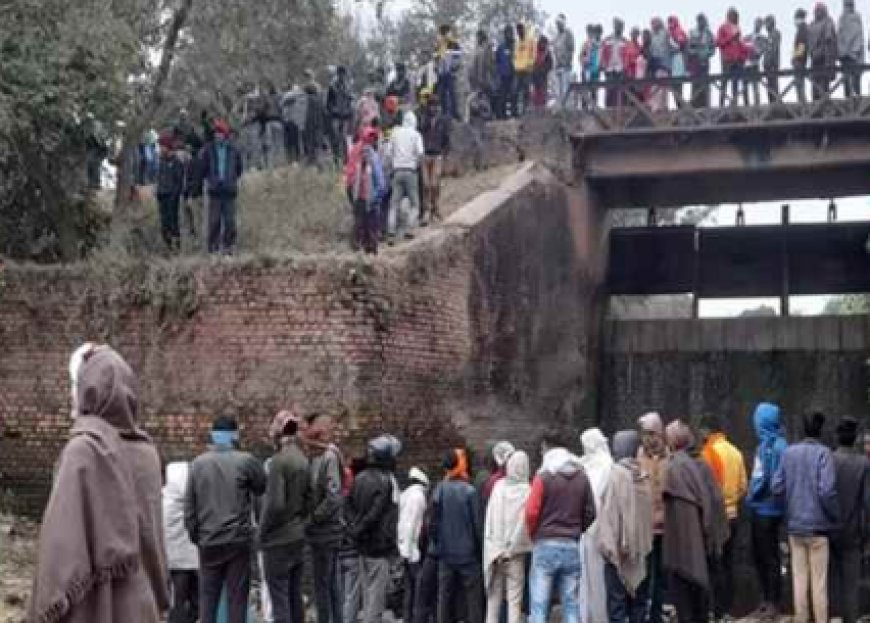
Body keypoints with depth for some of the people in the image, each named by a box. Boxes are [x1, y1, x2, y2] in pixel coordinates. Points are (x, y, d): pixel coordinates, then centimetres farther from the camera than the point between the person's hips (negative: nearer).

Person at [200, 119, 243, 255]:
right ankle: (213, 246, 3)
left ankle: (229, 245, 8)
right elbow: (204, 168, 11)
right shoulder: (209, 149, 3)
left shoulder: (234, 150, 5)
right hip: (214, 190, -1)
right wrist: (210, 180, 4)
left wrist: (233, 180, 8)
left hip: (229, 189, 1)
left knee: (229, 220, 1)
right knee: (214, 220, -2)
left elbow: (239, 168, 15)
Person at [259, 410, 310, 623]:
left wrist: (263, 532, -8)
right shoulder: (303, 460, 6)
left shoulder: (279, 461, -16)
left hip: (278, 540, -7)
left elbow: (275, 504, -20)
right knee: (295, 595, 13)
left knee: (279, 599, -3)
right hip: (298, 537, 7)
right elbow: (310, 500, 9)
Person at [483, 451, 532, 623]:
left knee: (494, 595, 11)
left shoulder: (499, 486, -2)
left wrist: (494, 546, 4)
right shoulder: (527, 491, -9)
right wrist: (512, 547, -1)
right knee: (515, 597, 2)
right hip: (517, 550, -2)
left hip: (495, 549, 2)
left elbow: (489, 519, -1)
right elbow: (526, 523, -11)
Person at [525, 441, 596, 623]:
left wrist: (534, 535, 6)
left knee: (539, 605, -1)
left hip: (546, 545, -3)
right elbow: (590, 512, 6)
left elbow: (531, 511, -10)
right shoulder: (582, 477, 5)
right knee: (572, 605, 8)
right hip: (573, 546, 4)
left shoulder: (543, 477, -6)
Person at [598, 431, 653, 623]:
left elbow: (610, 510, -15)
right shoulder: (644, 475, 3)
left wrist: (607, 543, -14)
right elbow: (649, 511, 6)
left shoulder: (616, 473, -11)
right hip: (641, 547, 5)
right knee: (638, 602, 13)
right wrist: (645, 540, 12)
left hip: (618, 548, -5)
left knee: (617, 602, -1)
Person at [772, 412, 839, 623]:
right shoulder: (823, 453, -13)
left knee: (799, 577, 13)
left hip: (794, 524, 4)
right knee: (819, 580, 5)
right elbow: (827, 491, -20)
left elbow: (776, 488, 1)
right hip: (818, 524, -4)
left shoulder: (788, 453, 1)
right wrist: (836, 516, -6)